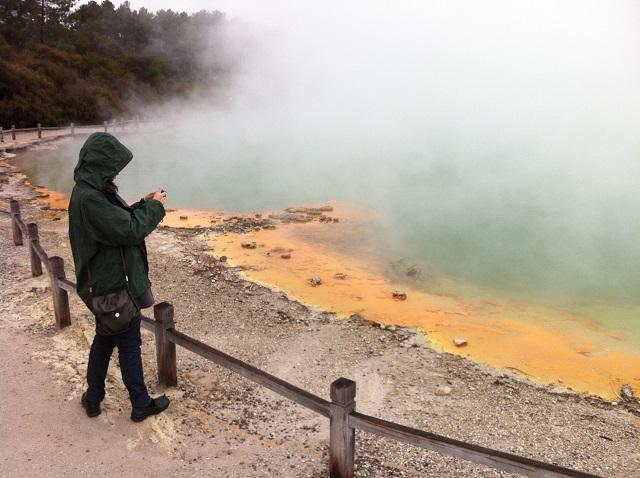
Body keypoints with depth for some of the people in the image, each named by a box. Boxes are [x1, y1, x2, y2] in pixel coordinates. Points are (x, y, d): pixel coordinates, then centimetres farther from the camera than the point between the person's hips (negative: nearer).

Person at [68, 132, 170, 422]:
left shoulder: (90, 192, 6)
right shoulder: (89, 198, -26)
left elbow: (119, 221, 15)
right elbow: (130, 230, -26)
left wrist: (144, 204, 5)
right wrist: (154, 207, -13)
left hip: (104, 282, 10)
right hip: (114, 285, -10)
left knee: (105, 339, 22)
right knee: (129, 344, 5)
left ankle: (93, 398, 35)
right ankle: (141, 405, 22)